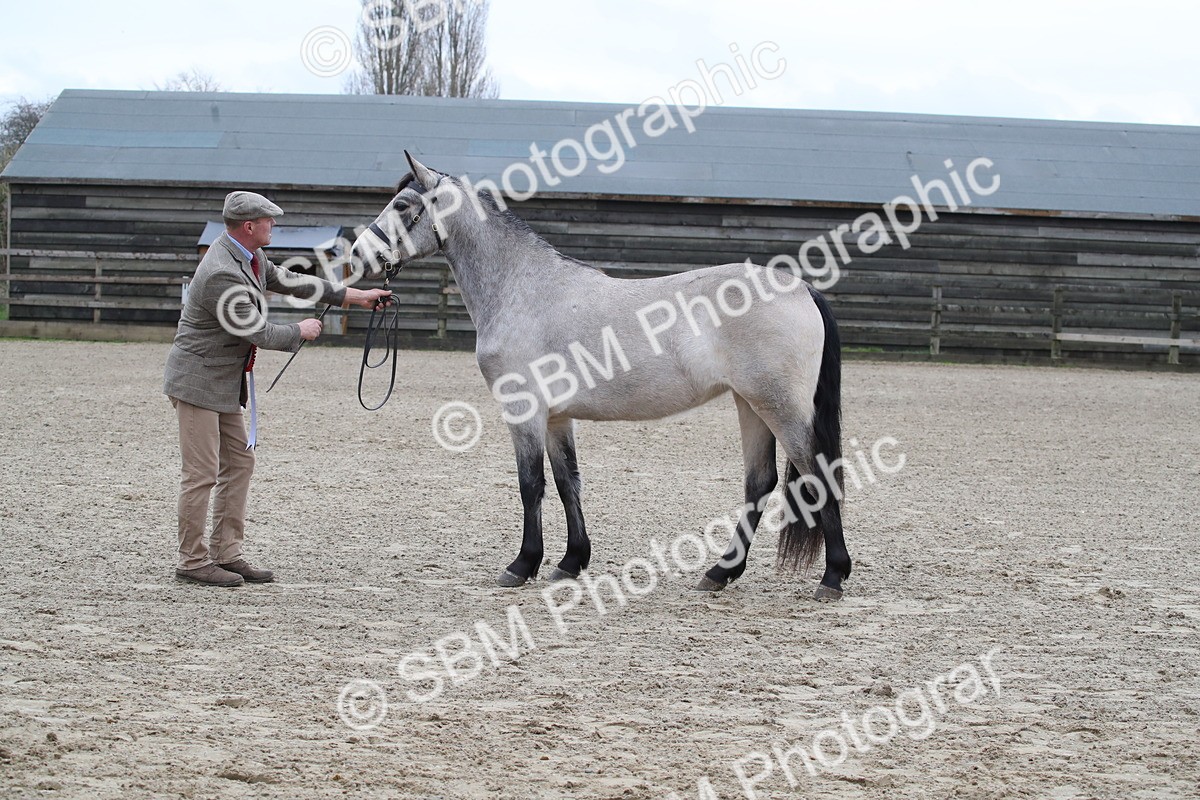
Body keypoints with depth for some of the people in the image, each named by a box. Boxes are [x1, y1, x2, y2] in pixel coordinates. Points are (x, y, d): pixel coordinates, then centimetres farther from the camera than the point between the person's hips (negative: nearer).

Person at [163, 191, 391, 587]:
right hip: (198, 381, -11)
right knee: (202, 473, -6)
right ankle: (192, 561, 2)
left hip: (226, 383, 11)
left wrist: (352, 296, 19)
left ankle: (226, 554, 17)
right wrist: (301, 331, -3)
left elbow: (287, 280, 19)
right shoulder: (222, 275, -27)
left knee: (239, 462, 12)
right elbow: (258, 333, -22)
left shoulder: (249, 256, 5)